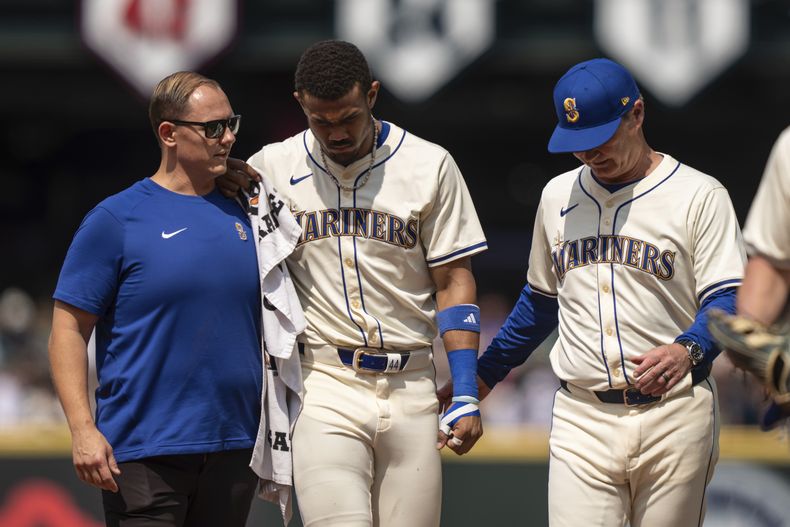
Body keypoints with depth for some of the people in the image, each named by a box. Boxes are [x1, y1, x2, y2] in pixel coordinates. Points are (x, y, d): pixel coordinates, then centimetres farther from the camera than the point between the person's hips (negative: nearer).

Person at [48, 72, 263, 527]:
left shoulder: (243, 215, 12)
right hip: (144, 451, -5)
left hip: (235, 451, 5)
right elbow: (69, 328, -5)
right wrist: (83, 430, -15)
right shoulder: (116, 219, -3)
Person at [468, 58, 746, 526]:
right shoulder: (558, 196, 15)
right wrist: (483, 376, 27)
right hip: (581, 417, 3)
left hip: (674, 414, -3)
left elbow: (728, 300, -8)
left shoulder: (699, 196, -2)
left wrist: (687, 350, -27)